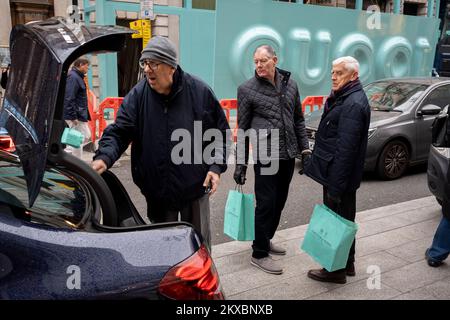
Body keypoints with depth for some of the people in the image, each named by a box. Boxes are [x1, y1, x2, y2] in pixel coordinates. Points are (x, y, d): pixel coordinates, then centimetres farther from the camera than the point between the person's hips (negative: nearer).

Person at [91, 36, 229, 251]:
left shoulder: (199, 91, -9)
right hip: (157, 191, 1)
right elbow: (119, 131, -9)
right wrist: (104, 156, -29)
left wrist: (216, 166, -10)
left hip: (195, 187, -1)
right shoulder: (137, 95, -7)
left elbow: (220, 131, -1)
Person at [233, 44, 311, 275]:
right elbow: (243, 128, -1)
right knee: (266, 204, -2)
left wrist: (304, 148, 10)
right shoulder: (247, 89, -3)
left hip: (288, 155, 5)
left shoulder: (290, 83, 9)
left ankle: (266, 240, 34)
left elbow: (298, 119, 16)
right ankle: (259, 254, 11)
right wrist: (240, 163, -2)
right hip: (265, 156, -5)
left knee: (279, 202, 15)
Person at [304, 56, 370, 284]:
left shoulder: (353, 104, -20)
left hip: (339, 177, -10)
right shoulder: (346, 98, 13)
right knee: (344, 221, 20)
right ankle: (346, 263, 35)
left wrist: (335, 186, -24)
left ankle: (336, 270, 18)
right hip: (341, 177, 10)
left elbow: (345, 149, -25)